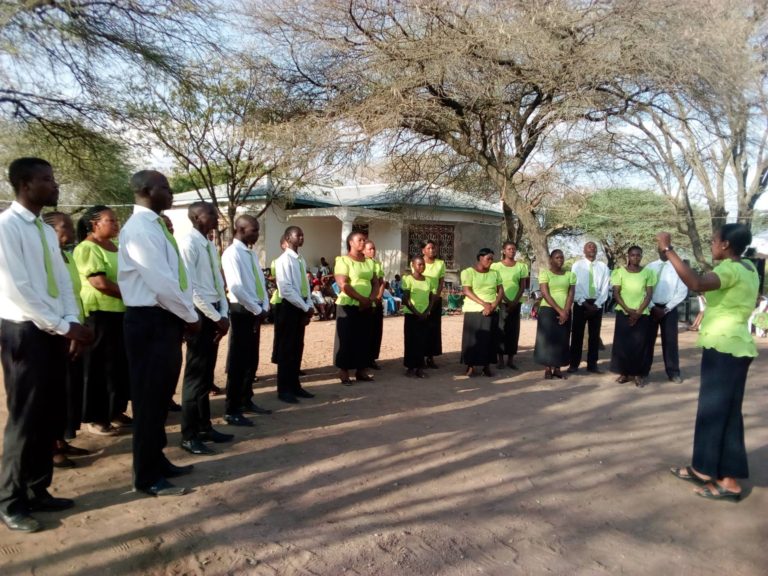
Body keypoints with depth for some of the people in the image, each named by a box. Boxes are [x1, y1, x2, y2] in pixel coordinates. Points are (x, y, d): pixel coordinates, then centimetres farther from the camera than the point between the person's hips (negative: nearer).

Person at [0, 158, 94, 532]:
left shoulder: (46, 231, 13)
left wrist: (70, 322, -4)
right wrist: (63, 326, -18)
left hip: (53, 333, 8)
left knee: (46, 418, 13)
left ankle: (37, 491, 26)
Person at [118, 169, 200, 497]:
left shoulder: (154, 226, 15)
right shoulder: (140, 228, -16)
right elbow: (160, 282, -21)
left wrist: (183, 316, 10)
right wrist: (190, 316, -11)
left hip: (165, 318, 10)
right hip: (150, 322, -10)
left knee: (160, 396, 17)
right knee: (149, 398, 0)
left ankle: (157, 461, 32)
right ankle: (147, 477, 13)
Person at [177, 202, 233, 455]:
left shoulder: (210, 246, 14)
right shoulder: (189, 244, -12)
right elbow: (191, 288, -18)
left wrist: (223, 314, 3)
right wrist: (215, 317, -16)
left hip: (213, 314, 9)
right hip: (200, 314, -8)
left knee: (206, 375, 15)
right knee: (196, 376, -2)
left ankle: (204, 427, 26)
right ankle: (189, 436, 9)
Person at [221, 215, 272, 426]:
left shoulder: (251, 253, 14)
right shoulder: (232, 253, -13)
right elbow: (236, 287, -22)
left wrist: (264, 307, 0)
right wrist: (257, 309, -16)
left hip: (255, 312, 8)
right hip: (242, 312, -8)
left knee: (252, 361, 16)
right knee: (238, 362, -2)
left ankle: (246, 401, 30)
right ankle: (232, 411, 6)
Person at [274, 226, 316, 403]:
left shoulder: (301, 260, 13)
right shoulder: (284, 260, -13)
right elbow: (286, 289, -20)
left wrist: (309, 307, 4)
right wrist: (306, 307, -16)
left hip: (301, 308, 8)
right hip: (289, 307, -8)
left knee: (298, 348, 12)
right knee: (286, 348, -1)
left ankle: (295, 385, 21)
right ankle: (284, 389, 8)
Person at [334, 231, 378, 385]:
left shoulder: (369, 262, 13)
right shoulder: (343, 260, -6)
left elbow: (375, 282, 12)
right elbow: (343, 284, -15)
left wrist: (370, 299, -6)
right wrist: (361, 299, -15)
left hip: (366, 307, 6)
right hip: (348, 305, -6)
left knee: (364, 338, 8)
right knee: (346, 338, -1)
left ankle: (361, 370, 16)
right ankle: (344, 371, 6)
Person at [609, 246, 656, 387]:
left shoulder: (647, 272, 3)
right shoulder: (620, 271, 2)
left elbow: (649, 295, 1)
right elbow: (616, 293, -1)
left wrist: (638, 312, -10)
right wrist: (627, 309, -13)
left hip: (642, 314, 0)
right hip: (623, 313, 0)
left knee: (639, 344, -1)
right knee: (622, 343, -1)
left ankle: (638, 374, 7)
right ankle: (624, 373, 8)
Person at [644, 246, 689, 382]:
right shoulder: (650, 267, 4)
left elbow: (682, 291, -3)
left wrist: (666, 308, -8)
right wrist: (653, 307, -9)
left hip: (669, 308, -1)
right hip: (651, 307, 1)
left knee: (670, 340, 3)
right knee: (648, 339, 5)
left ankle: (673, 372, 12)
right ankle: (643, 371, 13)